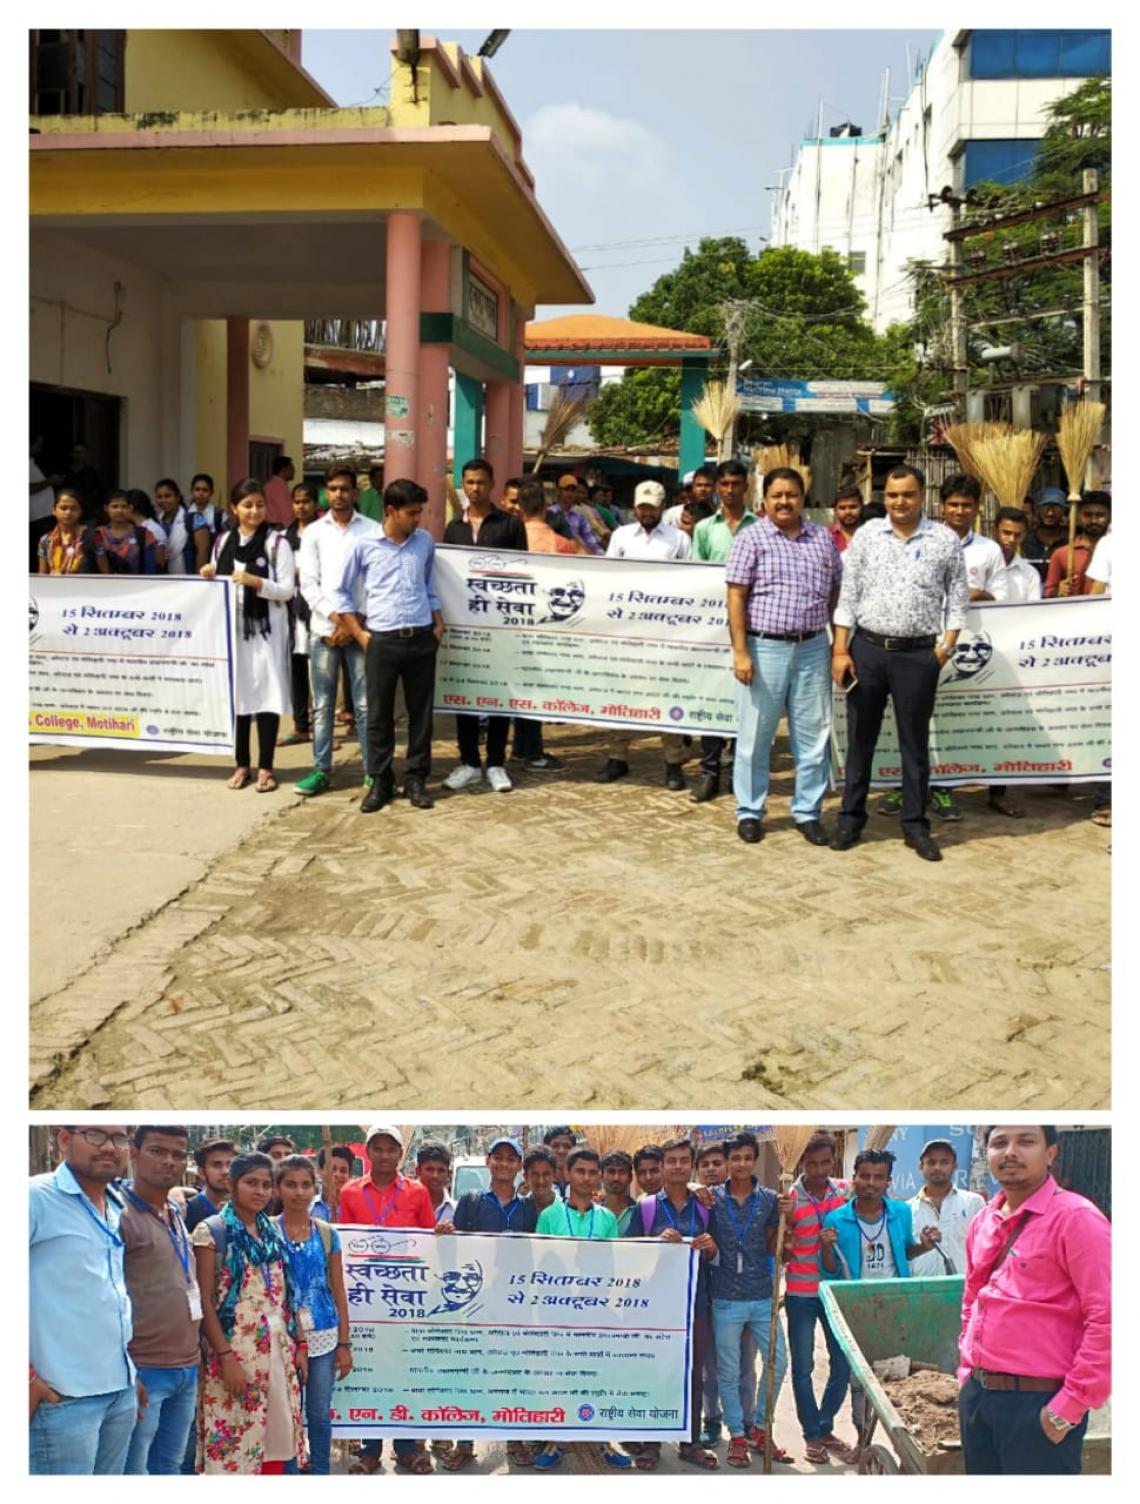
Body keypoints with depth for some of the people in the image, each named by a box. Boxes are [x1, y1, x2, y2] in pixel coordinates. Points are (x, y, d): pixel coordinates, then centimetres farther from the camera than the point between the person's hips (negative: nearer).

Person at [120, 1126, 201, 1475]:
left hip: (187, 1369, 8)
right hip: (143, 1370, -8)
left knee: (169, 1467, 15)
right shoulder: (120, 1214, -13)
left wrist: (193, 1360, 18)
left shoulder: (176, 1215, 14)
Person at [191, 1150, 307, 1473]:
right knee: (233, 1443, -3)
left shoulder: (273, 1234, 13)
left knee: (277, 1442, 7)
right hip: (236, 1351, -6)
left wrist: (300, 1344, 9)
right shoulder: (211, 1232, -5)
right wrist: (225, 1356, -17)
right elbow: (205, 1303, -10)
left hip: (278, 1350, 6)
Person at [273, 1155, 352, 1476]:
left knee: (320, 1414, 10)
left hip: (323, 1337, 2)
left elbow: (338, 1291, 7)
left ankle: (321, 1472, 23)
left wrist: (344, 1343, 4)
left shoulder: (327, 1233, 4)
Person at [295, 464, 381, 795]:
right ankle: (322, 770, 13)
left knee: (366, 705, 1)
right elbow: (308, 584, 2)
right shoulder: (313, 532, 7)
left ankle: (373, 771, 8)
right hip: (323, 629, 2)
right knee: (322, 705, 6)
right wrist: (337, 618, -9)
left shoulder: (373, 531, 2)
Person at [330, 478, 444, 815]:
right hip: (382, 640, -3)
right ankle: (380, 782, 13)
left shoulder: (425, 542, 7)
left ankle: (416, 779, 15)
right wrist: (360, 634, -1)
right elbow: (340, 590, 2)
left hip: (421, 638, 3)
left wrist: (438, 624, 8)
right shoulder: (363, 544, -3)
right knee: (379, 714, 3)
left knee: (421, 712, 6)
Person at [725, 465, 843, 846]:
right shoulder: (751, 539, -2)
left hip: (812, 648, 4)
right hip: (764, 647, -4)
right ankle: (749, 812, 16)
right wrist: (740, 652, -13)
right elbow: (736, 597, -6)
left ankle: (808, 812, 18)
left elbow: (836, 589, 16)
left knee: (813, 734, 7)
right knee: (756, 735, 4)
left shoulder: (822, 538, 10)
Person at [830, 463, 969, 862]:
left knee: (915, 742, 7)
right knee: (860, 739, 9)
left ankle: (916, 826, 16)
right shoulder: (866, 535, 4)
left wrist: (947, 645, -4)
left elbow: (957, 597, 6)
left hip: (918, 654, -1)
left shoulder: (945, 540, 2)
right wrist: (840, 650, -2)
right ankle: (851, 819, 20)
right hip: (867, 649, 1)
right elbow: (847, 595, 4)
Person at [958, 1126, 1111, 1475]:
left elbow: (1106, 1320, -17)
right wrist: (967, 1375, 16)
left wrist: (1069, 1408, -17)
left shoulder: (1075, 1218, -12)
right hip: (977, 1396, 7)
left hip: (1038, 1404, -7)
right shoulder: (982, 1223, 10)